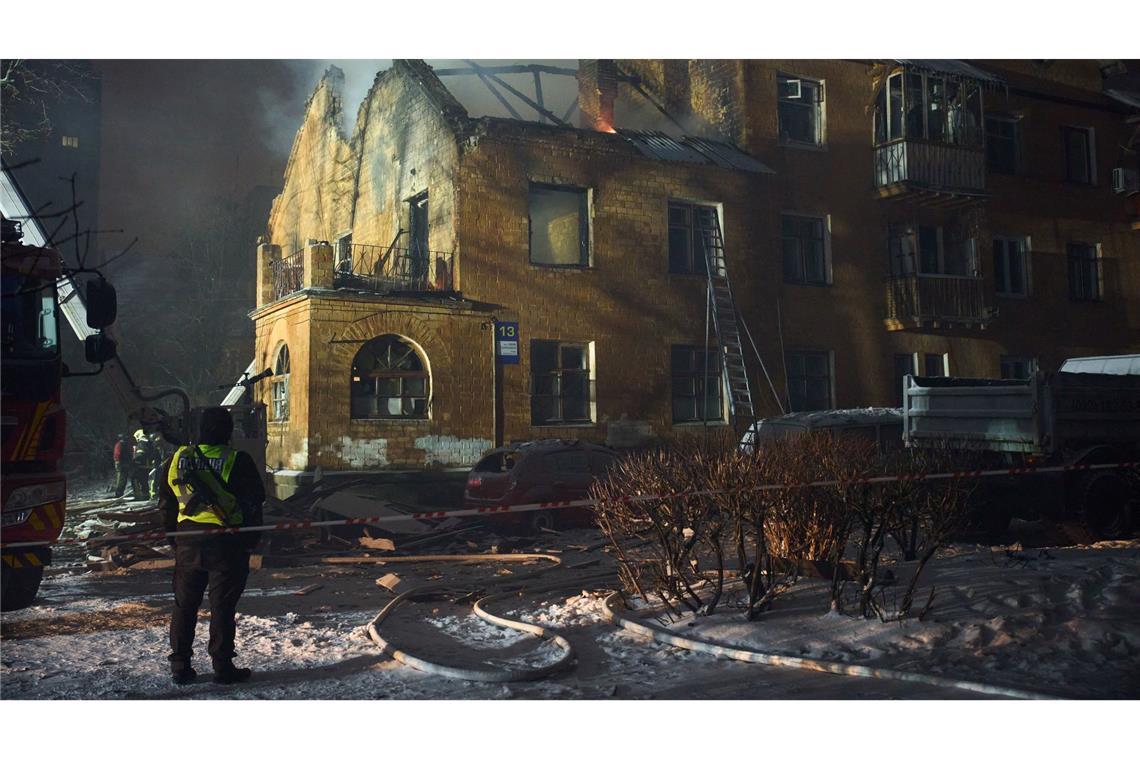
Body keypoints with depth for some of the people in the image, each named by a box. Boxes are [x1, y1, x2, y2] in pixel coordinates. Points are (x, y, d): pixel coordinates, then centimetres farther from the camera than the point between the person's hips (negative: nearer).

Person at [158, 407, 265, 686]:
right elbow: (254, 503, -6)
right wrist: (250, 540, 5)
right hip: (226, 543, -3)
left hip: (187, 541, 4)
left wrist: (175, 537, 20)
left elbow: (166, 505, 11)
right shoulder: (238, 462, -10)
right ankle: (223, 667, 7)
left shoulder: (177, 459, 3)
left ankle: (180, 665, 18)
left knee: (184, 604, 14)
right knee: (222, 606, 3)